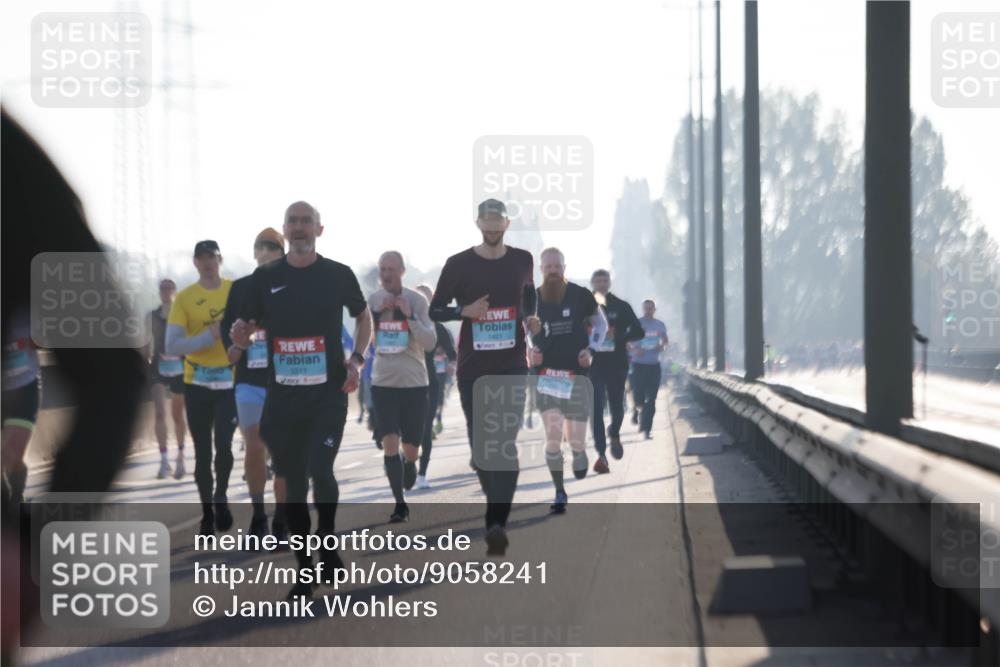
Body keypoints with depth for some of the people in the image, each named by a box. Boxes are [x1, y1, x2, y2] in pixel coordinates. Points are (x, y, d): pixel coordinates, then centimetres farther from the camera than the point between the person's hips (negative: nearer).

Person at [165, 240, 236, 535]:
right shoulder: (184, 298, -4)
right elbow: (172, 347, -10)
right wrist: (210, 336, -21)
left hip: (231, 381, 0)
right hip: (197, 384, 0)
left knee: (224, 445, -10)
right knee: (202, 451, 5)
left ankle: (221, 496, 17)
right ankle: (207, 511, 19)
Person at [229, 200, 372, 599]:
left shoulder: (338, 275, 1)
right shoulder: (265, 278, 4)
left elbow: (363, 316, 14)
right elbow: (243, 331, 9)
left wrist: (356, 360, -1)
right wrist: (240, 335, -16)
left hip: (329, 393, -2)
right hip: (283, 396, 2)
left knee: (320, 471, -16)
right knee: (294, 481, 6)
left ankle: (327, 541, 11)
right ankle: (305, 569, 16)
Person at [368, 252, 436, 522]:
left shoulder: (417, 300, -4)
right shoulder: (373, 300, 2)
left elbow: (430, 342, -9)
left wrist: (410, 316, -21)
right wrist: (377, 313, -12)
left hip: (414, 383, -1)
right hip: (383, 383, 1)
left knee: (410, 451, 6)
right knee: (390, 444, -12)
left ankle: (406, 486, 38)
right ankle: (399, 503, -3)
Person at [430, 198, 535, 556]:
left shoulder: (522, 260, 6)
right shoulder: (459, 264, -1)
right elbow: (435, 310, 1)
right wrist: (465, 311, -15)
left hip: (512, 366, 0)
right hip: (472, 367, 0)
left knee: (506, 441, -13)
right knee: (480, 441, 7)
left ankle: (496, 523, -20)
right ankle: (498, 508, 29)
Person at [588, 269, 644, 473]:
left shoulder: (621, 306, 5)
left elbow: (638, 332, 3)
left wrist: (617, 336, -15)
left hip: (616, 364, 1)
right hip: (593, 364, -1)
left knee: (617, 408, 2)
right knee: (596, 408, -8)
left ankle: (614, 434, 36)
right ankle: (601, 454, -8)